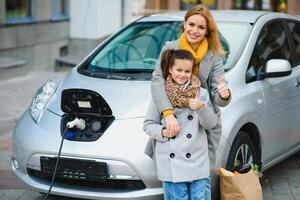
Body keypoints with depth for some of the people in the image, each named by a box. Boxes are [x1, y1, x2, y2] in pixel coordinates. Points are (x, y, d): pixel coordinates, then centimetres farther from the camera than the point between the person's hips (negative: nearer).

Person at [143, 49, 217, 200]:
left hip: (197, 161, 1)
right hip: (171, 162, -1)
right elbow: (148, 125, 8)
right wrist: (163, 132, -10)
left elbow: (211, 123, 2)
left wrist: (201, 108, -15)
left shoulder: (201, 93, 7)